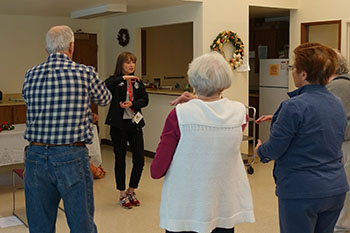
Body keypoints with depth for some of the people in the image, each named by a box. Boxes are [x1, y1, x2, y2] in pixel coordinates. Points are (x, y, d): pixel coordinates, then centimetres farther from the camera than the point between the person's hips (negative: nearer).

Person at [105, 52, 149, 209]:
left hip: (135, 123, 4)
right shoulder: (115, 80, -3)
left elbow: (145, 99, 1)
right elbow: (105, 87, -25)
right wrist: (124, 78, -29)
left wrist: (132, 104, -17)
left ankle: (131, 191, 23)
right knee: (120, 159, 5)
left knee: (139, 160, 3)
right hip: (119, 124, -4)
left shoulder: (137, 82, 10)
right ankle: (122, 194, 19)